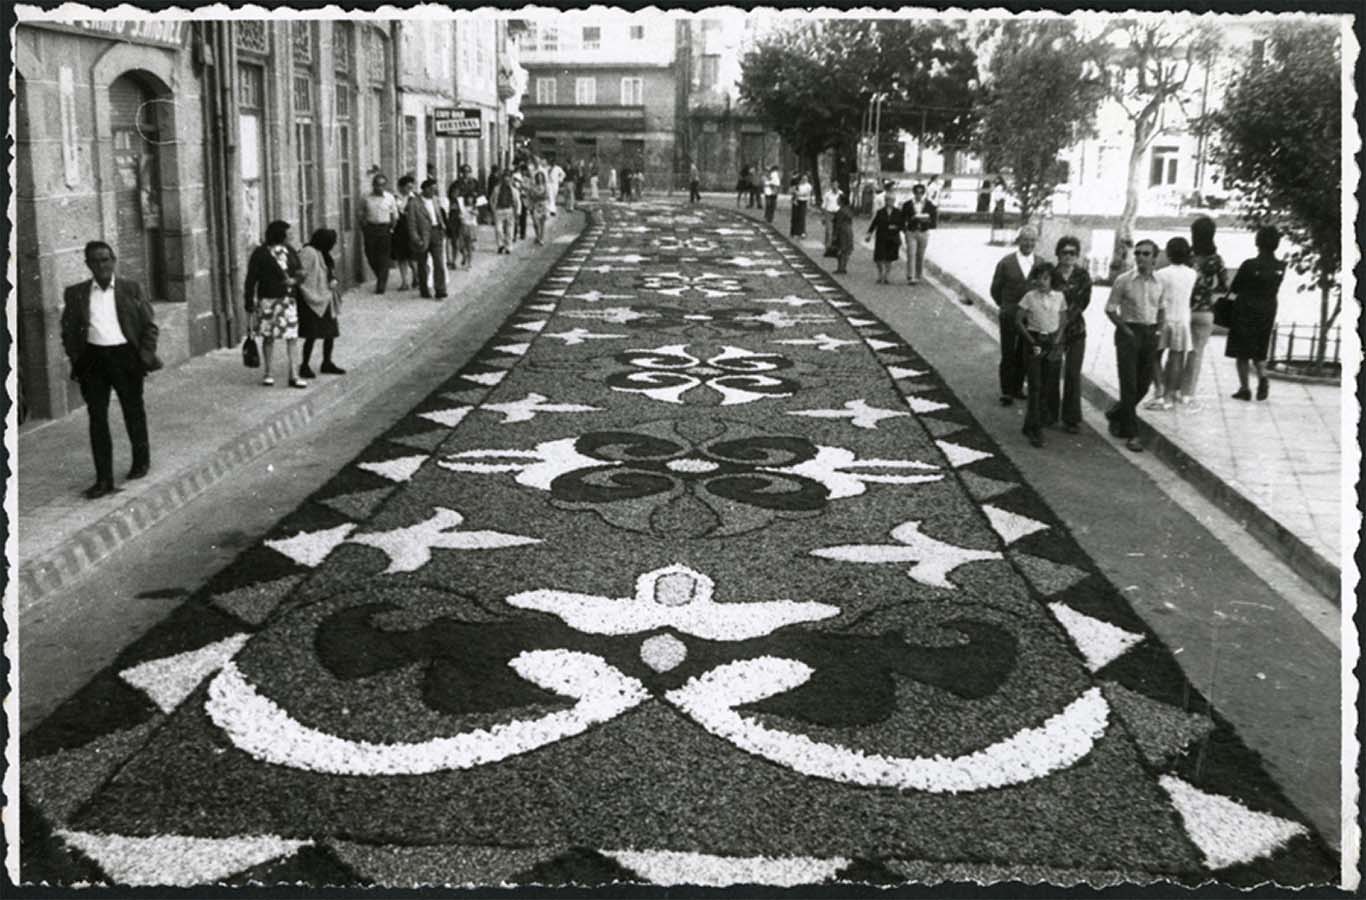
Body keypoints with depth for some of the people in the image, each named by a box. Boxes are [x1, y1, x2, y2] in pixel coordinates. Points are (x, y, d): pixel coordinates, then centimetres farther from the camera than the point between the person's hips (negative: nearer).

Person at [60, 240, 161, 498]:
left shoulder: (130, 289, 1)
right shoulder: (75, 294, 4)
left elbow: (150, 325, 3)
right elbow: (68, 331, 9)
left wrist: (145, 356, -6)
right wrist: (76, 360, -2)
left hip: (125, 356, -1)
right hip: (92, 359, 1)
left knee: (134, 413, 13)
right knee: (97, 419, 0)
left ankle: (141, 461, 35)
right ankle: (104, 479, 4)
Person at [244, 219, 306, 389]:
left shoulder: (289, 251, 10)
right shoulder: (260, 254, -5)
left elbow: (300, 271, 14)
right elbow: (251, 279, -5)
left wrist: (294, 279, -9)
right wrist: (249, 301, -8)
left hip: (289, 299, 5)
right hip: (269, 299, -4)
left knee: (292, 337, 0)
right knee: (268, 337, 4)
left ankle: (293, 375, 3)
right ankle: (267, 374, 17)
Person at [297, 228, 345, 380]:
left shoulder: (323, 254, 13)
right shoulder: (309, 253, -15)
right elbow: (301, 276, -19)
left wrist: (333, 280, 3)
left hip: (326, 300, 9)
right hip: (313, 301, -9)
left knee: (331, 332, 12)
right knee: (312, 335, -7)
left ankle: (327, 364, 26)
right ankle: (305, 366, 4)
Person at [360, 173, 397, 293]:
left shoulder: (390, 198, 1)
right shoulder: (367, 198, 3)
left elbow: (395, 216, 7)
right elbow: (362, 215, 10)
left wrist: (391, 228, 0)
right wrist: (363, 229, 1)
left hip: (384, 229, -2)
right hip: (370, 229, 2)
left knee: (383, 259, -3)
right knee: (371, 257, 3)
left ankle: (381, 285, 4)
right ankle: (381, 278, 28)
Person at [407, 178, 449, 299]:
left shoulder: (436, 201, 10)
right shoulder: (414, 203, -7)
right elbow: (411, 223, -9)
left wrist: (442, 227, 11)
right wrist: (416, 239, -14)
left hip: (436, 234, 3)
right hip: (422, 235, -3)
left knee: (439, 262, -7)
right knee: (423, 264, 9)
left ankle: (440, 291, -5)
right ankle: (424, 291, 24)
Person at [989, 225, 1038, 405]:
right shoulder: (1006, 262, -6)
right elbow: (996, 289, 2)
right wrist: (1005, 306, 8)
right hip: (1009, 317, -2)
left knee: (1024, 355, 11)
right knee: (1008, 355, 4)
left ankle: (1018, 388, 24)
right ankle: (1006, 392, 13)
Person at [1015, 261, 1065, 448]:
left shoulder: (1059, 296, 2)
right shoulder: (1030, 297, -5)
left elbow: (1062, 323, 8)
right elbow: (1018, 321, -3)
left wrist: (1056, 343, -4)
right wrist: (1032, 342, -8)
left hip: (1052, 343, 3)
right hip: (1034, 342, -3)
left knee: (1047, 385, 5)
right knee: (1035, 386, -5)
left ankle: (1031, 426, 20)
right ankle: (1035, 430, 0)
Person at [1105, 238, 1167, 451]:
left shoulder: (1159, 284, 4)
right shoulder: (1123, 281, -8)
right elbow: (1110, 309, -3)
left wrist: (1158, 329, 7)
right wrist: (1125, 329, -10)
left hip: (1150, 335, 5)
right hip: (1129, 333, -5)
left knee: (1144, 383, 11)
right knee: (1129, 384, -5)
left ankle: (1116, 414, 35)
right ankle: (1131, 434, 1)